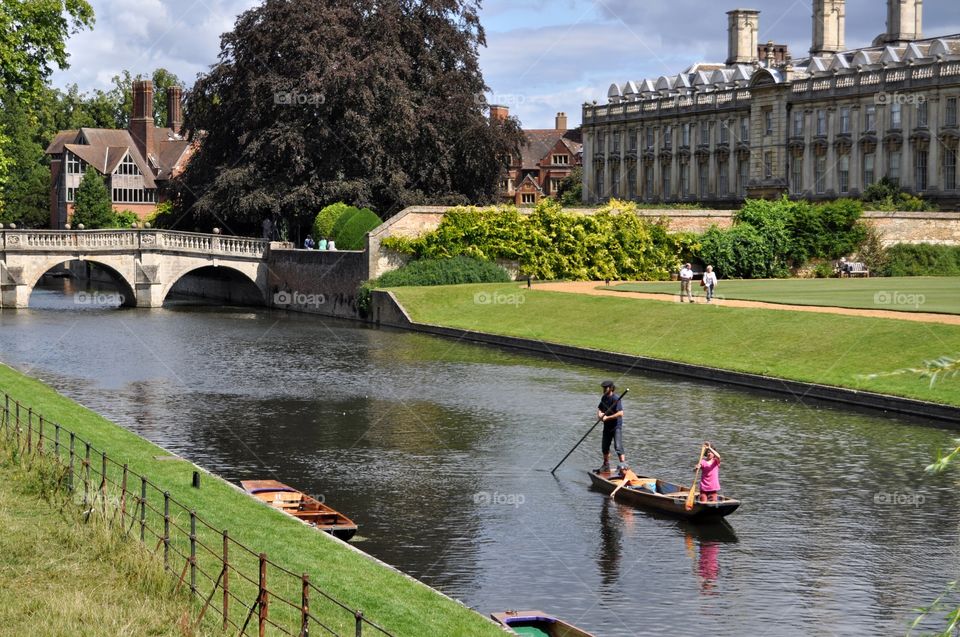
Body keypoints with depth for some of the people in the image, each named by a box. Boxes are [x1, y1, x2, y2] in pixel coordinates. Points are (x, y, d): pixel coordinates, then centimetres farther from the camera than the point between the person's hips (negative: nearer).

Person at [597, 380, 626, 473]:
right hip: (607, 426, 9)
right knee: (604, 446, 15)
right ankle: (606, 466, 28)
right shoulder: (604, 398, 8)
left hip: (616, 425, -9)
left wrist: (607, 417, -22)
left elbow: (620, 413, -26)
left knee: (618, 446, -17)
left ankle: (623, 464, -17)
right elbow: (599, 408, 20)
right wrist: (599, 414, -4)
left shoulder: (616, 398, -18)